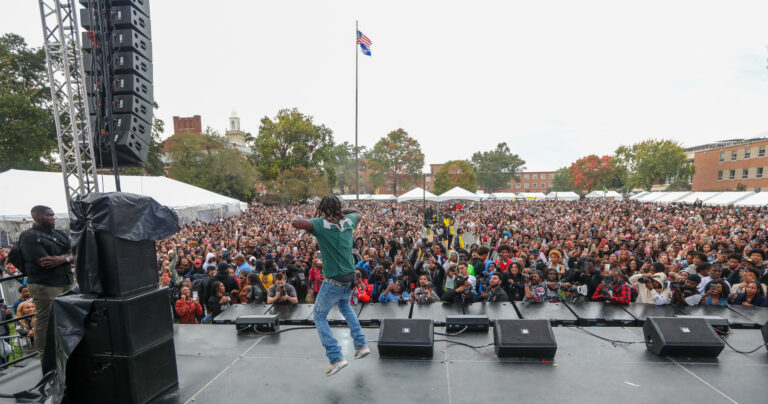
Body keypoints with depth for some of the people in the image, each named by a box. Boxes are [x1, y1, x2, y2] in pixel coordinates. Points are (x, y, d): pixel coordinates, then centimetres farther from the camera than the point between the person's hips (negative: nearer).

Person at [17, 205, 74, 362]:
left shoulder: (60, 234, 16)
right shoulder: (29, 237, -6)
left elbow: (73, 254, 9)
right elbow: (44, 262, -16)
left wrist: (60, 259, -10)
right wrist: (66, 256, -3)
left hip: (67, 283, 7)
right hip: (45, 286, -6)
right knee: (46, 323, -1)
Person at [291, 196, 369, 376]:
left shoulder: (321, 224, -15)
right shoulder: (348, 221, 2)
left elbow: (295, 222, -26)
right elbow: (358, 213, 25)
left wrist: (298, 217, -3)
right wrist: (341, 210, 14)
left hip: (333, 282, -6)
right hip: (350, 278, 6)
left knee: (320, 317, 12)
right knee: (345, 306, 33)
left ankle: (336, 358, 7)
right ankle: (361, 345, 31)